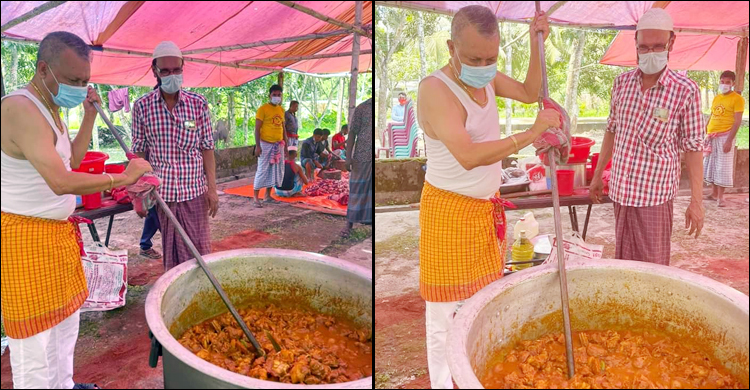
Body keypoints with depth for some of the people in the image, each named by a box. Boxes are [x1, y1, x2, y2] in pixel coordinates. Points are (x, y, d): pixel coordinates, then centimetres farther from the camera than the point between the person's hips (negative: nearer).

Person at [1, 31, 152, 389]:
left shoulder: (49, 108, 10)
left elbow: (72, 159, 20)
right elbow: (61, 182, -33)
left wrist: (90, 115, 11)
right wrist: (123, 177, -24)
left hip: (58, 231, 10)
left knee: (65, 317, 22)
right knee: (36, 336, 1)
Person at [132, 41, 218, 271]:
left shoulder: (198, 104, 0)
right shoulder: (142, 107, -1)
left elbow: (207, 148, 3)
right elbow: (139, 153, 4)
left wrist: (212, 188, -1)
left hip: (195, 190, 0)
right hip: (161, 192, 0)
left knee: (199, 251, 4)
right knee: (169, 252, 9)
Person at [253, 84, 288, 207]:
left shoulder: (281, 109, 11)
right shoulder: (263, 109, -9)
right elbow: (257, 129, -10)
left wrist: (285, 145, 15)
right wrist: (257, 146, -16)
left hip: (278, 144, 7)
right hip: (266, 144, -6)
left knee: (276, 170, 9)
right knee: (263, 170, -5)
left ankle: (268, 196, 20)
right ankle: (256, 197, 2)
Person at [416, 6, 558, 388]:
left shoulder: (486, 77, 2)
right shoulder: (435, 89, -24)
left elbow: (529, 93, 15)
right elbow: (468, 156, -35)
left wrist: (536, 44, 2)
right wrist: (530, 134, -31)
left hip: (488, 207, 8)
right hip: (450, 212, -8)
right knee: (447, 311, 1)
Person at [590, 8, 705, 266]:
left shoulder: (686, 91, -10)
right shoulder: (622, 82, 2)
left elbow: (692, 148, -7)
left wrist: (696, 201, -9)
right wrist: (598, 175, 16)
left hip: (655, 194, -4)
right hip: (620, 190, 4)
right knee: (623, 261, 15)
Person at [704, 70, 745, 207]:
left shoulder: (737, 99, -5)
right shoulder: (716, 98, 14)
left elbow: (737, 122, -11)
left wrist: (729, 140, -18)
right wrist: (705, 135, 10)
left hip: (724, 136, -6)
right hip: (711, 137, 6)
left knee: (722, 167, -5)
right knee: (710, 165, 10)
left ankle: (721, 197, 0)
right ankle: (715, 193, 20)